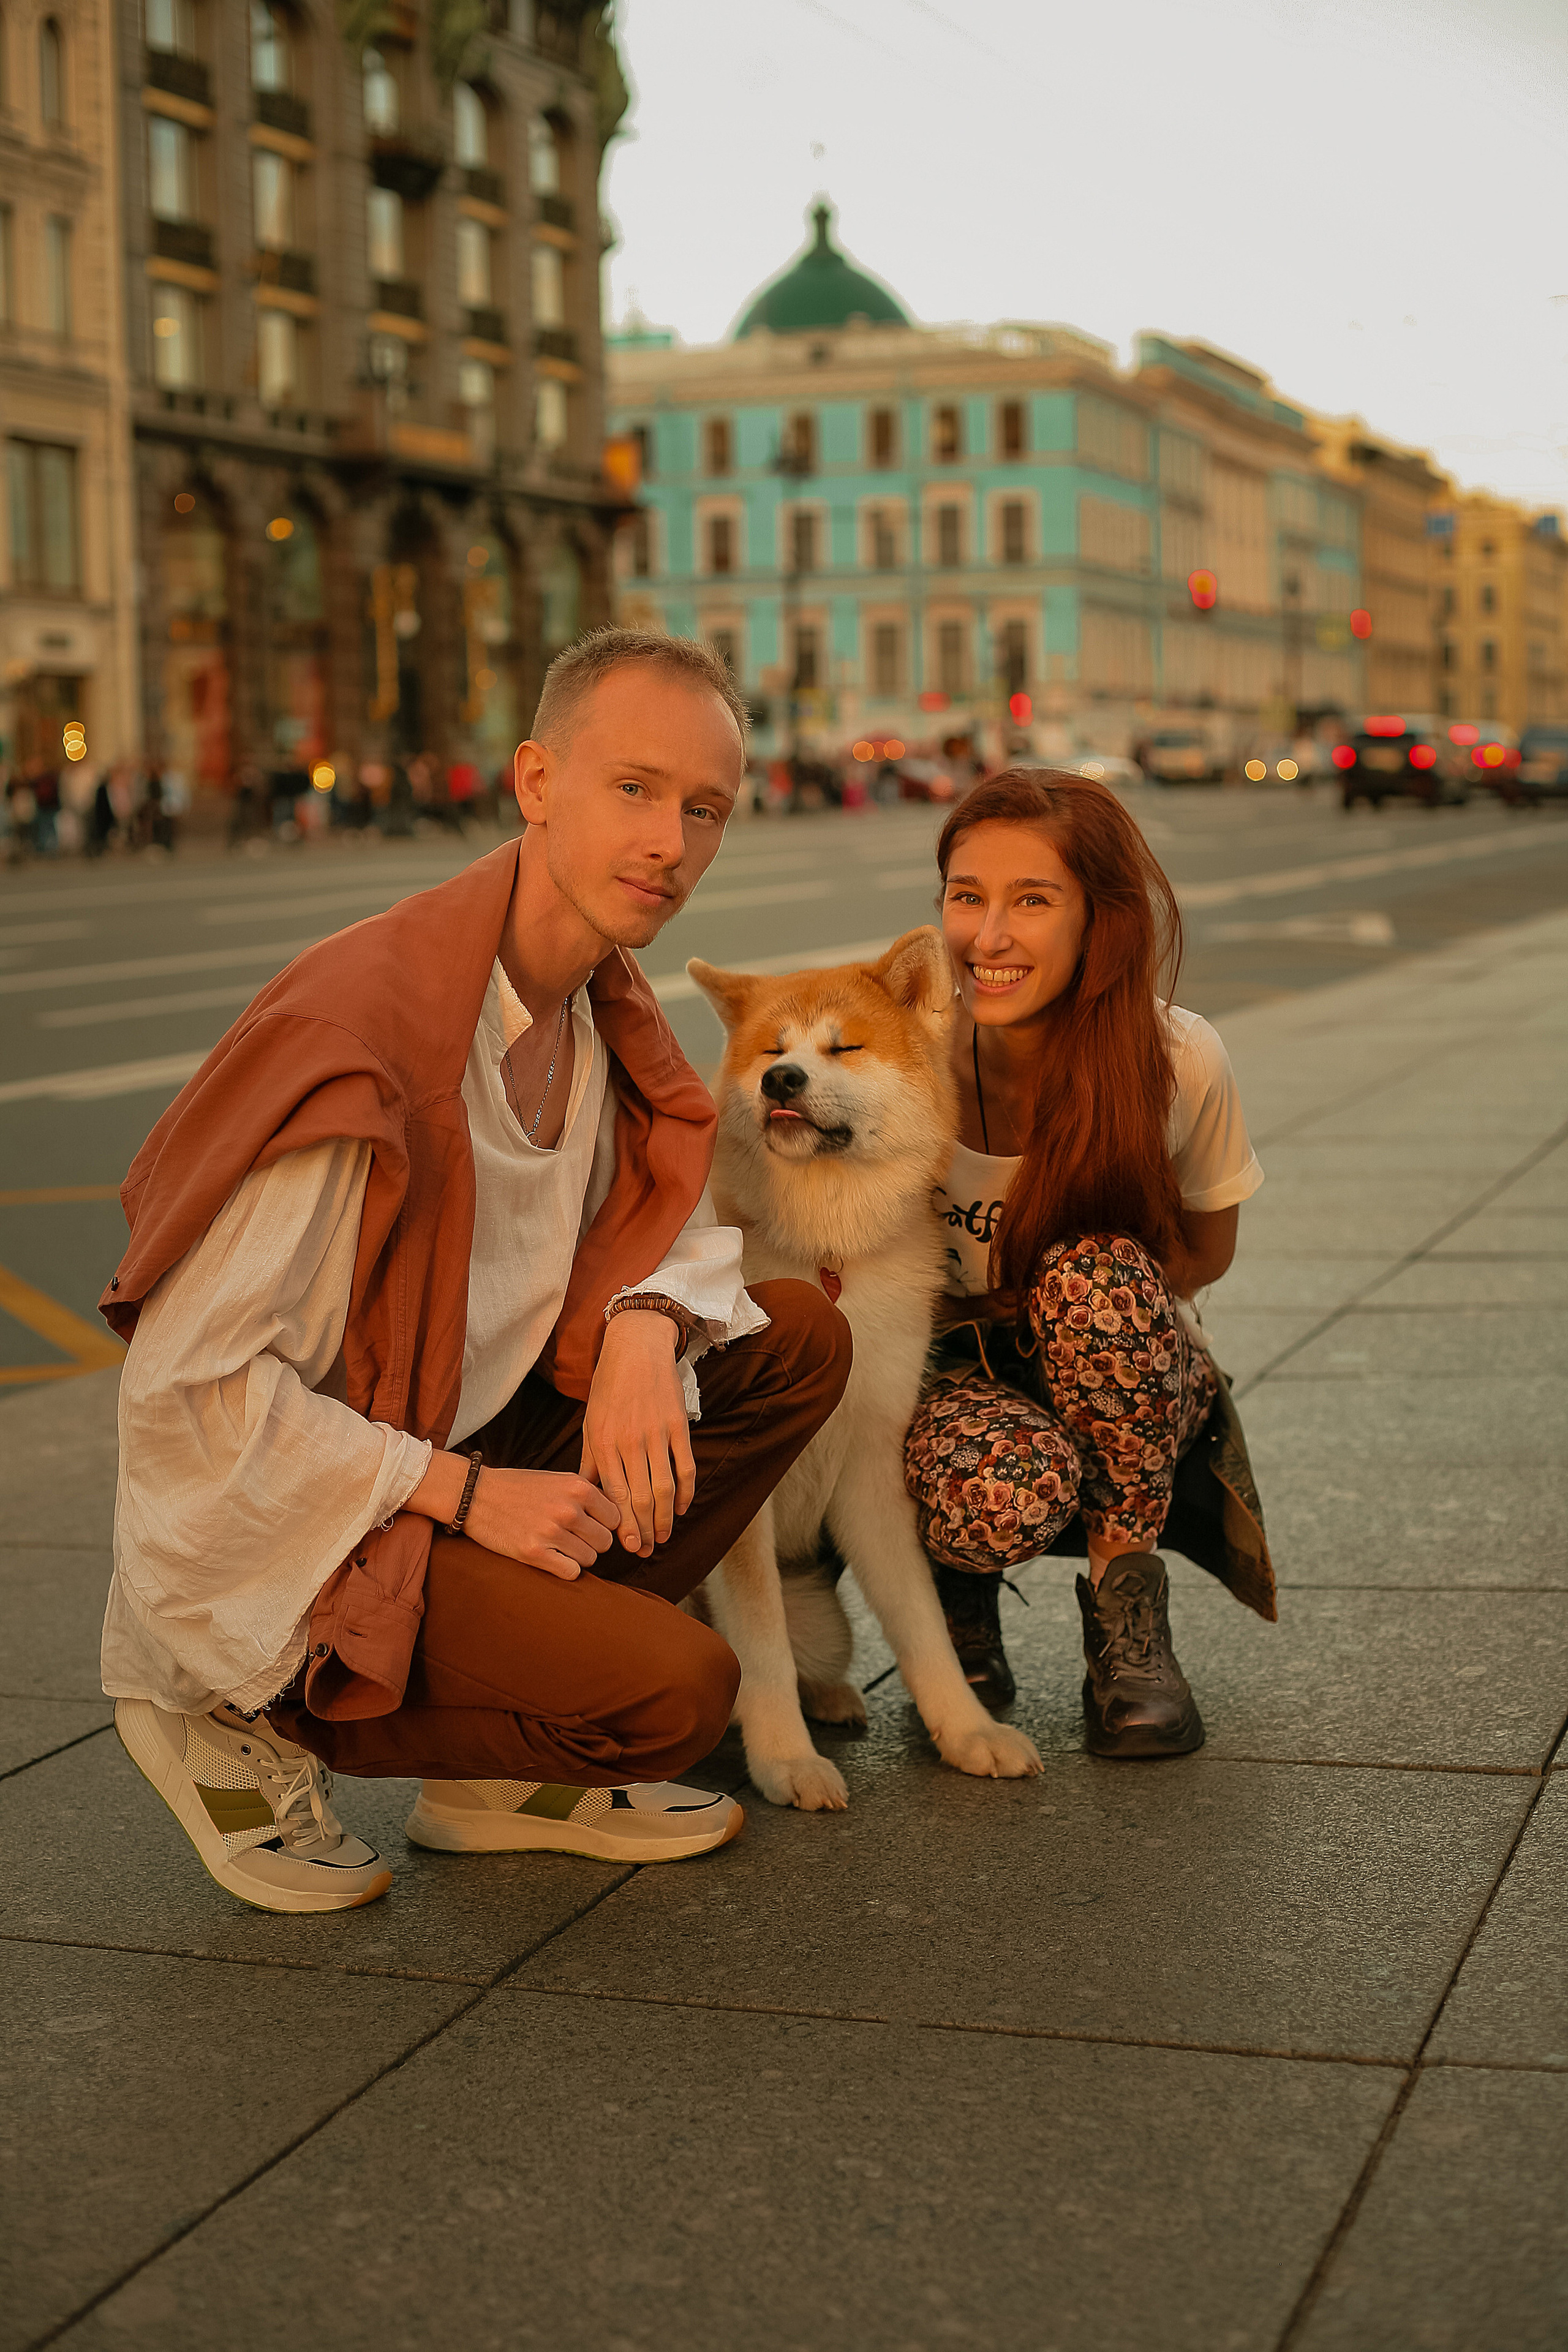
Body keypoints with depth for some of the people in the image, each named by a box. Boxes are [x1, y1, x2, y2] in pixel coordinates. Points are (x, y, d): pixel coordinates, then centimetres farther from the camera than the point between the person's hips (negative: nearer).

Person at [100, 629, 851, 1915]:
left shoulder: (599, 1000, 1)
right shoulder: (363, 1027, -26)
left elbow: (675, 1221, 11)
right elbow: (190, 1384, -24)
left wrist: (646, 1325, -14)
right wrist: (467, 1495, -22)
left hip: (468, 1445, 9)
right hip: (276, 1534, -9)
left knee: (800, 1338, -1)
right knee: (677, 1686, -24)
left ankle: (502, 1769, 5)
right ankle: (250, 1728, -1)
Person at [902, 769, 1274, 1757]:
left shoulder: (1178, 1061, -18)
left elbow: (1206, 1250, 0)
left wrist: (1064, 1304, -16)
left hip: (1124, 1384, 1)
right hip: (960, 1376, -1)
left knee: (1098, 1276, -35)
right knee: (1004, 1491, -37)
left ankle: (1129, 1605, -12)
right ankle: (959, 1597, 3)